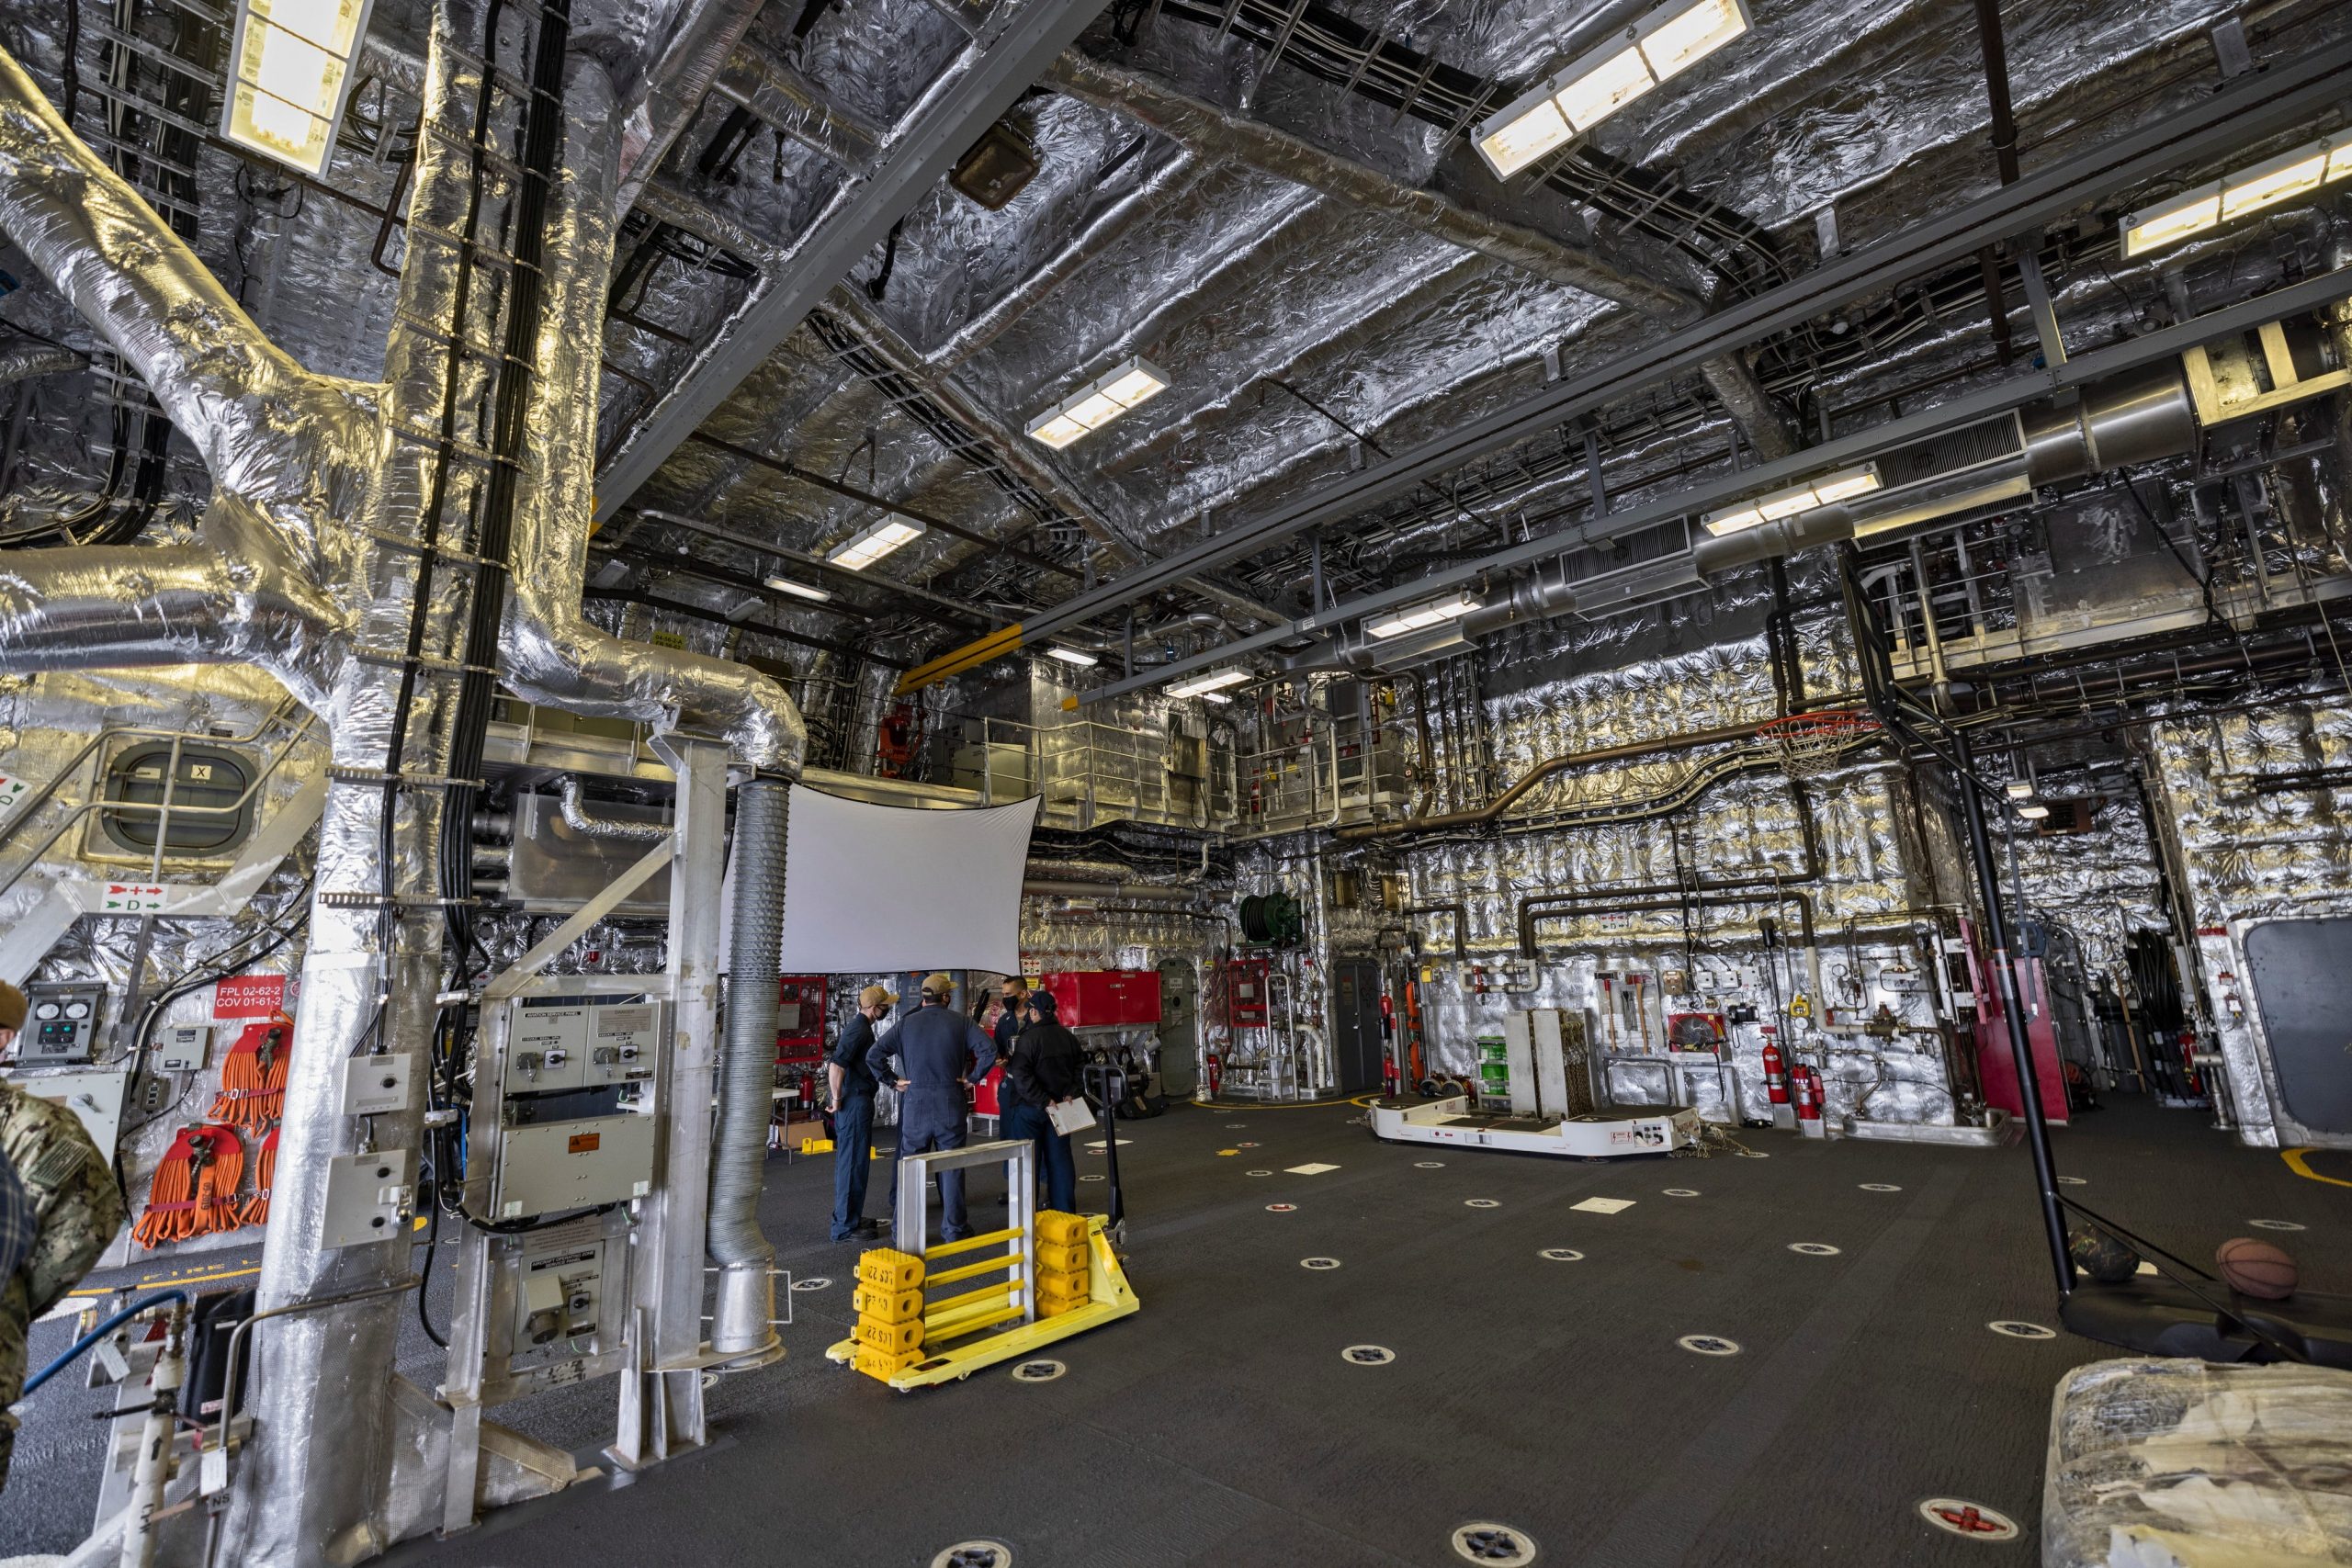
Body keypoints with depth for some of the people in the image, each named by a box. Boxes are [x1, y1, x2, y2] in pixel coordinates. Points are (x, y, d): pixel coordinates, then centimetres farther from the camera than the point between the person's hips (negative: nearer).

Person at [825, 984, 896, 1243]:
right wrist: (837, 1100, -19)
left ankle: (852, 1217, 27)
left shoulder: (860, 1025, 14)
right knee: (853, 1163, -4)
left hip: (857, 1102, 11)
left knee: (852, 1161, 17)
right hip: (854, 1103, -11)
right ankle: (845, 1226, 2)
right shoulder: (859, 1029, -18)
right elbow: (836, 1066, -27)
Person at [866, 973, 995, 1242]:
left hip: (915, 1101, 1)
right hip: (950, 1101, -1)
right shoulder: (961, 1022, -2)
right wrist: (973, 1077, -2)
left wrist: (893, 1079, 4)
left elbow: (874, 1054, -3)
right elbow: (989, 1050, -13)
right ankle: (953, 1229, 17)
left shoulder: (906, 1023, 2)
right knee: (951, 1167, 10)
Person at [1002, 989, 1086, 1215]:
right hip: (1060, 1107, 5)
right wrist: (1071, 1093, 0)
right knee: (1059, 1156, 12)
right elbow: (1080, 1067, 7)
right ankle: (1065, 1210, 17)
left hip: (1030, 1108, -5)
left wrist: (1043, 1101, -19)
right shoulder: (1068, 1037, 4)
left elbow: (1021, 1076, -23)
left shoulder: (1028, 1038, -17)